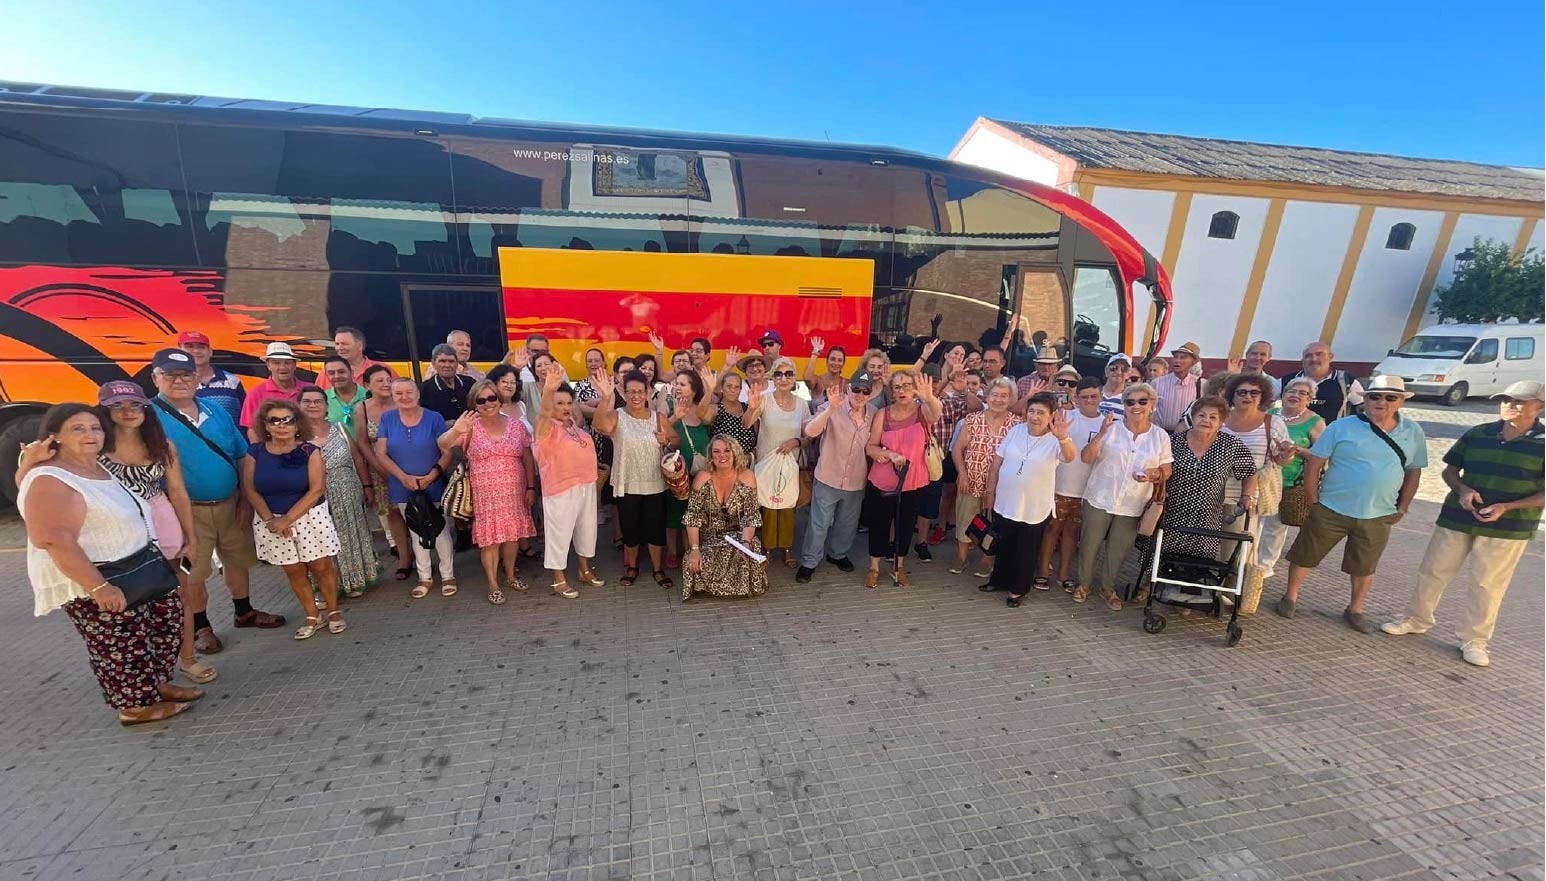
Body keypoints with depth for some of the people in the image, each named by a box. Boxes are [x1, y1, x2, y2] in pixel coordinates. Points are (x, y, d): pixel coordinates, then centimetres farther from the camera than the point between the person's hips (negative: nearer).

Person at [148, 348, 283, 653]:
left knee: (238, 560, 17)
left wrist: (245, 500, 3)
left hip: (230, 503, 4)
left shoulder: (215, 410, 5)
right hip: (188, 511, -4)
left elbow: (242, 457, 7)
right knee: (192, 572, 9)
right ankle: (201, 628, 27)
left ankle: (244, 612, 35)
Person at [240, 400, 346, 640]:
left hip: (310, 517, -2)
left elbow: (317, 489, -13)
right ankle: (312, 616, 22)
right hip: (271, 521, 2)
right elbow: (250, 490, -1)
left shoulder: (309, 451, -8)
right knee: (294, 571, 9)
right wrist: (270, 520, -11)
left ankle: (334, 612, 17)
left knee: (321, 566, 1)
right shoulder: (255, 453, -1)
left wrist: (288, 519, -16)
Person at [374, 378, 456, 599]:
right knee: (416, 533, 15)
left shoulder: (434, 418, -7)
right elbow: (381, 453, -4)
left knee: (441, 531, 3)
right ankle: (424, 577, 28)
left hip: (434, 487, -2)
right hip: (404, 488, 2)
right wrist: (404, 477, -15)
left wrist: (432, 476, -20)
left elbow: (447, 452, -8)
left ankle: (448, 576, 18)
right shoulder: (387, 419, -1)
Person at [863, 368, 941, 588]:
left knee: (906, 525, 16)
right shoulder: (883, 415, -6)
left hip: (913, 483, 0)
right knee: (879, 525, 12)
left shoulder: (922, 410, -10)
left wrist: (929, 398, -58)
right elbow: (870, 446, -5)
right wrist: (890, 454, -24)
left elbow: (936, 413, -35)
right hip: (881, 483, 0)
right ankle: (874, 567, 31)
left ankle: (899, 567, 37)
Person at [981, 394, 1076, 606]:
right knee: (1003, 546, 20)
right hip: (1005, 503, 3)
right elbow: (997, 462, 2)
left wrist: (1063, 438, -56)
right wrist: (990, 491, 4)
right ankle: (999, 580, 40)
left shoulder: (1055, 441, -14)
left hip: (1034, 509, -3)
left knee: (1026, 551, 14)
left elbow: (1069, 457, -35)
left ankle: (1018, 589, 33)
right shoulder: (1015, 431, -4)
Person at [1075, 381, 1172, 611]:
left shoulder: (1160, 436, 0)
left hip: (1132, 505, 2)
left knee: (1118, 550, 13)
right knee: (1090, 545, 9)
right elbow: (1086, 458, -11)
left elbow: (1166, 471, 6)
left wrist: (1154, 474, -17)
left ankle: (1107, 587, 34)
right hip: (1099, 498, -1)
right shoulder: (1111, 428, -7)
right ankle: (1084, 583, 30)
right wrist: (1101, 434, -24)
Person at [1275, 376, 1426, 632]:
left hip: (1378, 517, 3)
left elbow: (1414, 472, 12)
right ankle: (1290, 596, 25)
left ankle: (1355, 610, 33)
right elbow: (1313, 465, -7)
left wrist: (1401, 509, 8)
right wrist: (1314, 503, -7)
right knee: (1305, 556, 7)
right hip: (1330, 511, -3)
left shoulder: (1414, 433, 3)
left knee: (1365, 567, 15)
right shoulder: (1341, 427, -10)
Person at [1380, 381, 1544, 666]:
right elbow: (1450, 470, 9)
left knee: (1489, 584, 6)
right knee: (1433, 570, 9)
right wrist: (1462, 489, -12)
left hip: (1508, 527, -2)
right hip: (1457, 517, 2)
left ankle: (1473, 639, 19)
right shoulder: (1477, 434, 2)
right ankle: (1417, 619, 25)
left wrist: (1506, 507, -20)